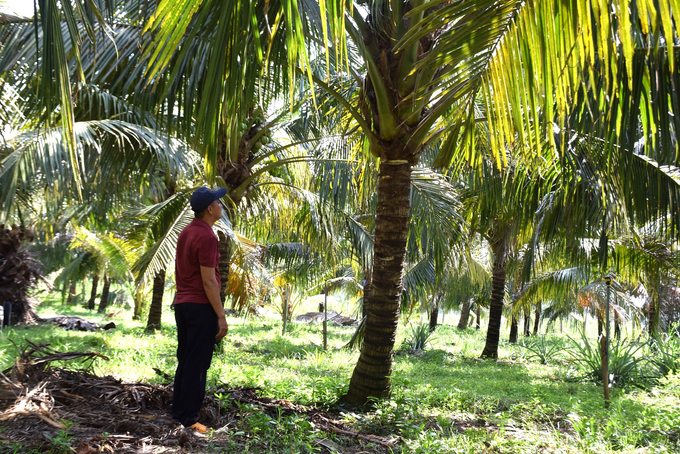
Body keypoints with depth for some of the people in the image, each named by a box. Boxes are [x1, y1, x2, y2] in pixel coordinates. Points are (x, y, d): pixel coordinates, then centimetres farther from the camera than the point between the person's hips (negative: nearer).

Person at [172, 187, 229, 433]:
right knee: (197, 366, -3)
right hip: (201, 307, -9)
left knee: (184, 362, 15)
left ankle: (178, 412, 22)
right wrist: (221, 316, -16)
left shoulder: (185, 232, 13)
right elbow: (208, 280, -19)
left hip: (181, 304, 9)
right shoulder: (206, 237, -16)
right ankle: (188, 420, 1)